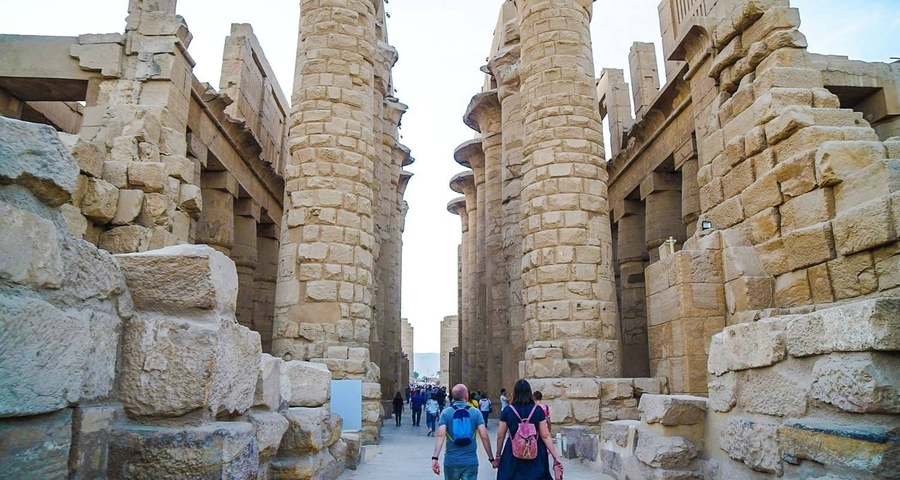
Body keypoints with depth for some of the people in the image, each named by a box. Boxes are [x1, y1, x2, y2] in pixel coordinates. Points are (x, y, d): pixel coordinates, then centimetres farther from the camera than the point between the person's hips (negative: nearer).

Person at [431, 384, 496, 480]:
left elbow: (441, 435, -16)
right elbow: (484, 437, -7)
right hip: (471, 461, -1)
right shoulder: (475, 412, -3)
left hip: (451, 461, 1)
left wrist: (435, 458, -21)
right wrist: (491, 458, 1)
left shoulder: (446, 412, -3)